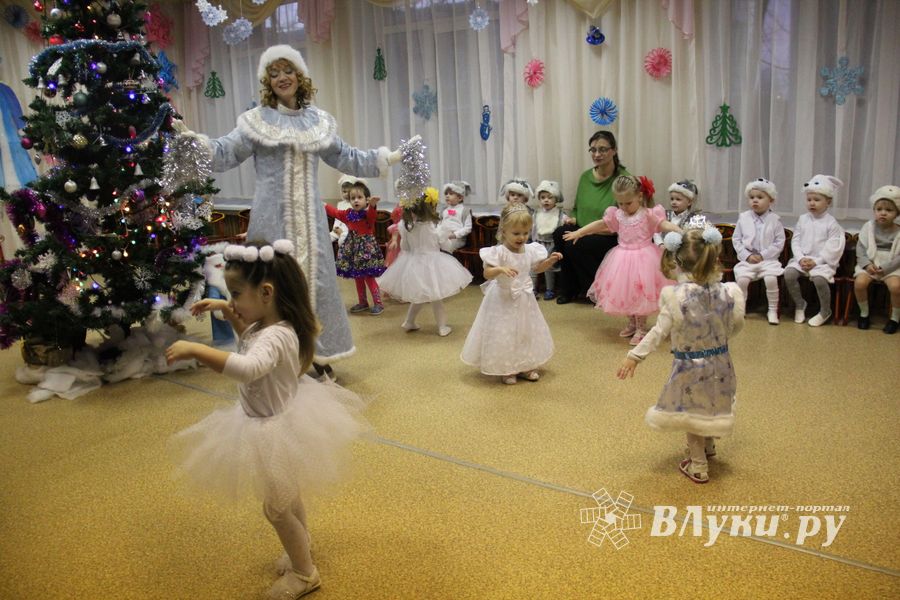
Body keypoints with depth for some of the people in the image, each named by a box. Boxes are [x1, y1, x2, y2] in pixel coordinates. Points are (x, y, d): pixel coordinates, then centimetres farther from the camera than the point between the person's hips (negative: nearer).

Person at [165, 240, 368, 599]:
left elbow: (248, 367, -56)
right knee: (287, 496, 30)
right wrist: (227, 312, 5)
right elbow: (250, 338, 18)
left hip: (276, 430, -10)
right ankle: (300, 551, 54)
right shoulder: (268, 324, -6)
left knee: (276, 507, 12)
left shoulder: (276, 337, -36)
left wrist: (195, 350, -54)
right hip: (278, 420, 10)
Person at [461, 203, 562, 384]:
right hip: (503, 300, -6)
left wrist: (550, 260, 0)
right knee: (504, 334, 2)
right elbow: (487, 274, -25)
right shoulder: (499, 252, -20)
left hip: (524, 300, 6)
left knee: (527, 331, 15)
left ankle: (525, 366, 31)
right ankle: (506, 369, 19)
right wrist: (501, 269, -42)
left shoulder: (531, 250, -1)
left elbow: (536, 268, 15)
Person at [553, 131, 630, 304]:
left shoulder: (623, 179, -9)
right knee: (560, 233, -23)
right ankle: (569, 289, -5)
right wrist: (573, 219, 1)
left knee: (574, 244, -30)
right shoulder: (585, 177, 9)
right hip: (584, 233, 6)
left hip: (611, 238, -6)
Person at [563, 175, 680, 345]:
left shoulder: (649, 214, -10)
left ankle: (641, 328, 14)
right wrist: (578, 232, 19)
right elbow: (599, 224, 13)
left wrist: (680, 232, -39)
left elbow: (664, 224, -21)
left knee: (640, 293, -1)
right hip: (623, 257, 5)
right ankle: (632, 322, 31)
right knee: (624, 292, 10)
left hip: (642, 258, -5)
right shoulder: (617, 215, 3)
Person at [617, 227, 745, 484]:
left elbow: (659, 332, -19)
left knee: (692, 412, 15)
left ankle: (698, 467, 27)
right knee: (710, 406, 28)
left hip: (689, 365, -4)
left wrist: (634, 356, -10)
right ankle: (708, 447, 52)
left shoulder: (675, 295, -23)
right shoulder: (728, 292, -13)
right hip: (719, 363, 4)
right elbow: (735, 326, 2)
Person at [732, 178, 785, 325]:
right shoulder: (743, 217, 4)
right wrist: (747, 256, -8)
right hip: (747, 259, 1)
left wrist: (763, 255, -11)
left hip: (768, 259, -1)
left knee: (771, 279, -26)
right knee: (741, 279, -24)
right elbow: (736, 239, 4)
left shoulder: (774, 219, 0)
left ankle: (772, 310, -7)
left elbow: (779, 242, -2)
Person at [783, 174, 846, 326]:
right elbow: (795, 241, 6)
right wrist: (801, 258, -9)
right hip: (802, 259, 4)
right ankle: (799, 304, 2)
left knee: (819, 278, -32)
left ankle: (825, 311, -6)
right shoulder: (802, 219, 9)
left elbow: (832, 248, -8)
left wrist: (816, 261, -17)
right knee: (788, 273, -24)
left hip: (823, 261, -4)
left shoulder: (831, 223, -3)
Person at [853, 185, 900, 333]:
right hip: (870, 264, 2)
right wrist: (866, 264, -14)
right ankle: (864, 313, 0)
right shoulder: (868, 227, 1)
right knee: (859, 283, -27)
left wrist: (885, 268, -18)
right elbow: (860, 248, 1)